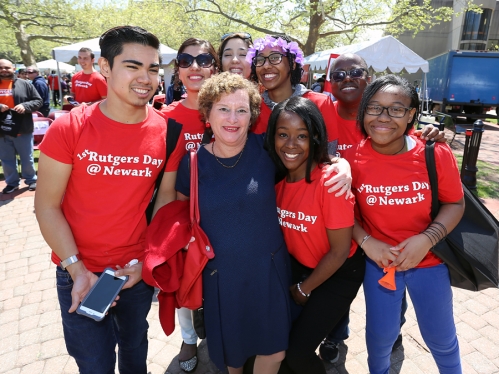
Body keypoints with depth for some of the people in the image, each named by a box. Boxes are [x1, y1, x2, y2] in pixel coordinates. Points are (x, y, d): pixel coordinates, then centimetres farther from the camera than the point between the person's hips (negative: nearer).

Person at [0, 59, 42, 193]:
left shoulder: (24, 84, 0)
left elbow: (38, 101, 0)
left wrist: (25, 106, -18)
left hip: (23, 130, -2)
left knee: (27, 158, 10)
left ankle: (31, 180, 26)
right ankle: (12, 183, 26)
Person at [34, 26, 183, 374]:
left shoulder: (166, 132, -9)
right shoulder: (68, 129, -14)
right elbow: (47, 205, -9)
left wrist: (147, 261, -7)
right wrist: (77, 270, -15)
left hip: (139, 272, 2)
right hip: (79, 273, -1)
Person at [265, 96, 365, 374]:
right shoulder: (278, 176, -9)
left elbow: (339, 251, -20)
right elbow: (282, 231, 4)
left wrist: (304, 289, -9)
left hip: (339, 274, -5)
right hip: (298, 266, 5)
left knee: (298, 351, -5)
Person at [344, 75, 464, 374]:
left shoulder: (436, 154, -17)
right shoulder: (352, 158, -15)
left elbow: (455, 204, -6)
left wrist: (427, 239, -20)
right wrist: (366, 242, -16)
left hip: (429, 259, 0)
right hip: (378, 260, 0)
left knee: (441, 337, 19)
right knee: (381, 334, 17)